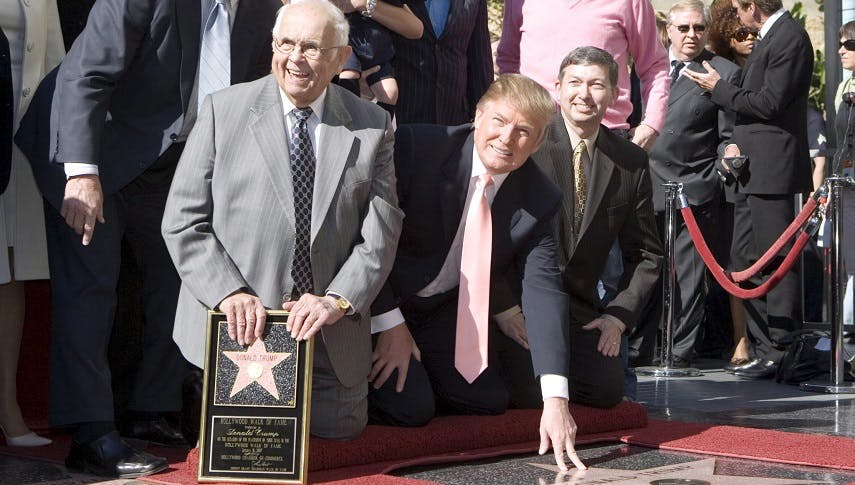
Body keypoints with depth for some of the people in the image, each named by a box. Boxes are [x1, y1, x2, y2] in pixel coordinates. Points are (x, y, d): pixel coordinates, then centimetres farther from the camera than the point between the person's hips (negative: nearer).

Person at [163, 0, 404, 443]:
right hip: (236, 324, -2)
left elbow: (380, 233, -4)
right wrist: (229, 292, -19)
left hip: (330, 335, 2)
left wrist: (337, 300, -19)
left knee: (339, 428, 7)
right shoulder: (223, 111, -4)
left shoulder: (372, 126, 0)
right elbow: (183, 222, -6)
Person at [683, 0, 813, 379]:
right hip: (752, 169, 10)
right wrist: (734, 142, 7)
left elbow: (770, 103, -19)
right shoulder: (769, 37, 18)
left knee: (775, 263, -7)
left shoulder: (789, 38, -12)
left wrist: (719, 88, -8)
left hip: (772, 169, -10)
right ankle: (764, 348, 18)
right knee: (745, 261, 12)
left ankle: (781, 354, -1)